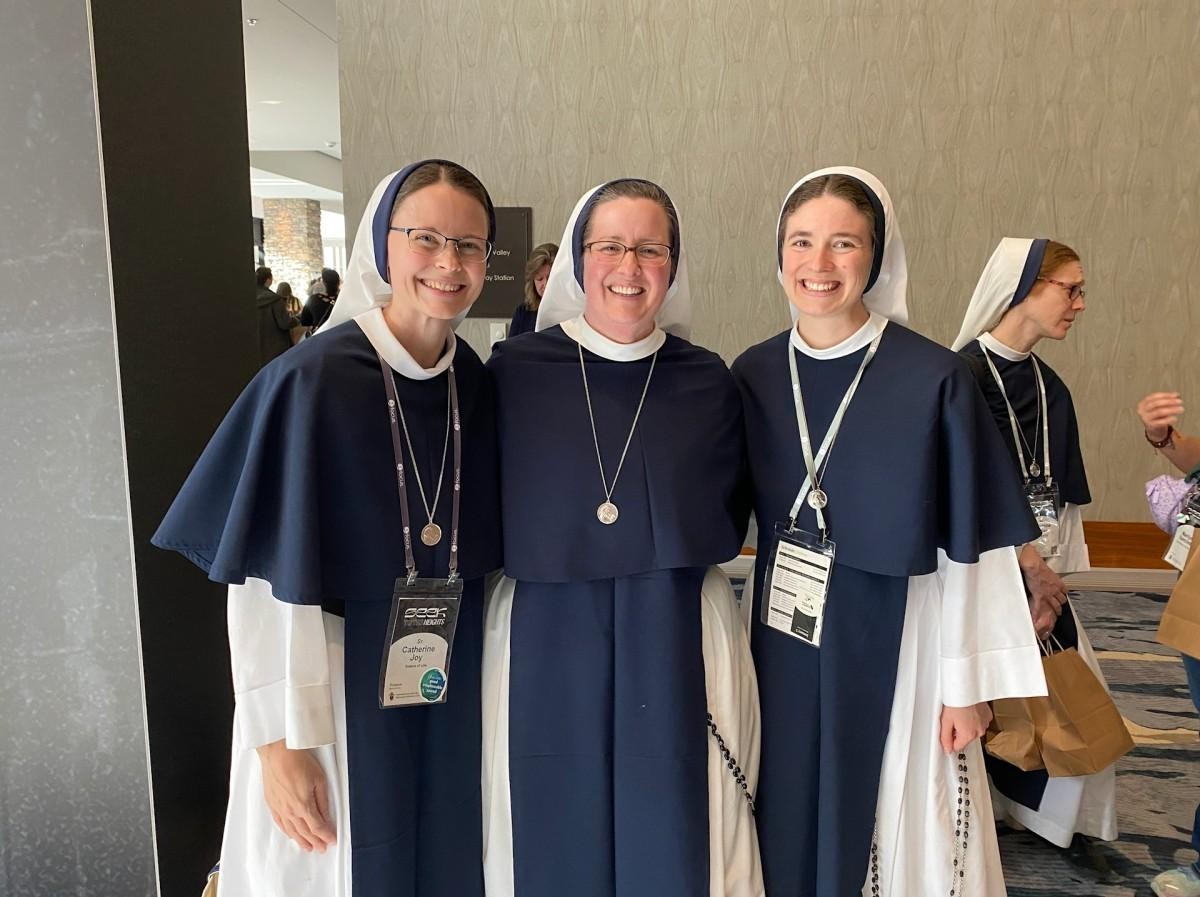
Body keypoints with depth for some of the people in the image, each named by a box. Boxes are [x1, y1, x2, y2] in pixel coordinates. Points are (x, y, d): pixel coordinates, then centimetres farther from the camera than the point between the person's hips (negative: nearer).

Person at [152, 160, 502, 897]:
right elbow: (269, 576, -15)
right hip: (338, 690, -5)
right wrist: (280, 739, -14)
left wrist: (485, 684, 11)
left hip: (452, 690, 5)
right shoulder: (313, 380, -17)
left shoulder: (480, 385, 0)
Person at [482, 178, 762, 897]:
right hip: (546, 644, 0)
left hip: (679, 643, 1)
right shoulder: (514, 371, -3)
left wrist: (672, 555, 0)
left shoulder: (708, 381, 1)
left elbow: (732, 517, 11)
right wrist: (559, 554, -2)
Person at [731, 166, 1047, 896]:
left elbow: (972, 544, -10)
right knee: (790, 824, 17)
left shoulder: (935, 379, -13)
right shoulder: (752, 375, -1)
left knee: (892, 834, 13)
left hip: (893, 646, -3)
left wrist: (970, 682, -7)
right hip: (783, 643, 4)